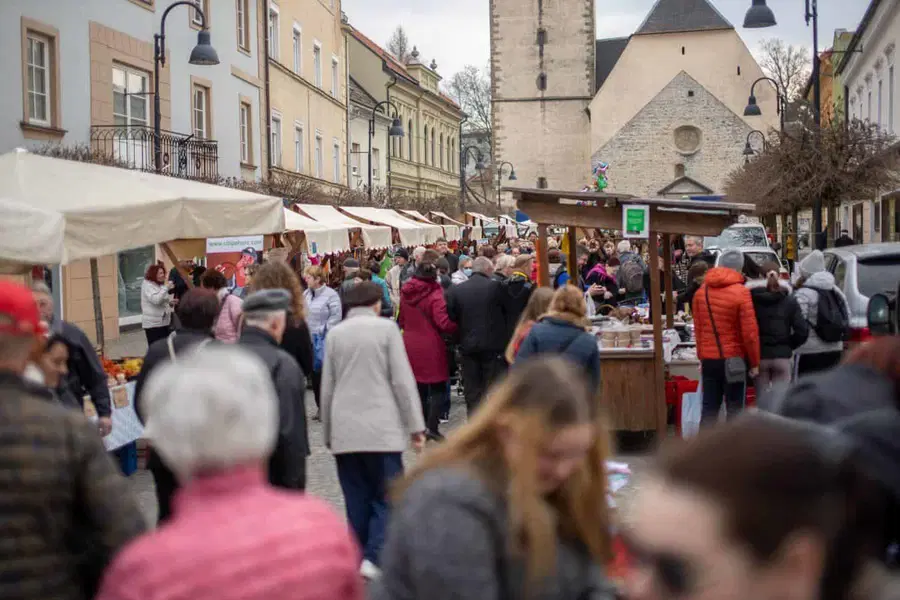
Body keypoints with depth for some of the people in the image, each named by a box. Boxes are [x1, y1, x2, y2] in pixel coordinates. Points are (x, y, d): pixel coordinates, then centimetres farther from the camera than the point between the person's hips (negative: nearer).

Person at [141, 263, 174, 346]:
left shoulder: (160, 285, 15)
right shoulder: (147, 285, -11)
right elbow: (156, 300, -26)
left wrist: (170, 302, 7)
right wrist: (166, 288, -25)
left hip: (164, 321, 9)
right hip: (153, 323, -9)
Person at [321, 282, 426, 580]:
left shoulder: (335, 334, 8)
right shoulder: (386, 328, 0)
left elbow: (327, 388, 10)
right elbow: (402, 380, -4)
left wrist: (328, 433, 18)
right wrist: (415, 426, 0)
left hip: (344, 432, 3)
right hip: (381, 429, -3)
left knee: (357, 502, 9)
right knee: (387, 498, 2)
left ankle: (359, 559, 11)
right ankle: (374, 558, -13)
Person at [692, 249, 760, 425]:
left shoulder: (701, 292, 4)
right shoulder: (741, 292, -12)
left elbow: (698, 329, 9)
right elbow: (749, 332, -12)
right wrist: (754, 363, -2)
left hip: (708, 359, 4)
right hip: (734, 359, -4)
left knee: (709, 409, 10)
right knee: (735, 410, 3)